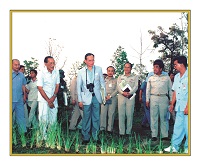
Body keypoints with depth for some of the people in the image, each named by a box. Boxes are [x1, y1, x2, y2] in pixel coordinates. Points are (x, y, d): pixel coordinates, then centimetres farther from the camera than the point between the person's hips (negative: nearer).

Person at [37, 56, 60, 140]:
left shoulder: (56, 72, 2)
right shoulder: (41, 74, -11)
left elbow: (57, 85, 7)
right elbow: (40, 89, -11)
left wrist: (53, 97, -7)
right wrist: (48, 101, -11)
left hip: (53, 99, 4)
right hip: (44, 100, -4)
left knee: (53, 119, 7)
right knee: (44, 119, -5)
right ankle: (43, 137, 6)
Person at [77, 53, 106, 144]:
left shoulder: (99, 69, 3)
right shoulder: (81, 72, -1)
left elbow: (102, 82, 9)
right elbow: (79, 87, 2)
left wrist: (104, 94, 6)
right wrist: (80, 100, -1)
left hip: (96, 97, 2)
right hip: (86, 98, -1)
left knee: (96, 118, 7)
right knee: (86, 118, 2)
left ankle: (95, 136, 19)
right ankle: (86, 137, 13)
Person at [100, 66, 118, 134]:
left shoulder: (116, 81, 10)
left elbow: (116, 90, 1)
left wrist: (110, 96, -11)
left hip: (113, 98, -1)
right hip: (104, 98, 1)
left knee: (111, 114, -2)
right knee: (103, 113, -4)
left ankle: (110, 129, 3)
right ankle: (102, 128, 2)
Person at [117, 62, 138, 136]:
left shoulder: (135, 77, 13)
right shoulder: (120, 77, 18)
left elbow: (136, 87, 1)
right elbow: (118, 87, 6)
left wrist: (129, 93, -15)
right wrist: (123, 92, -13)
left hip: (131, 97, -1)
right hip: (121, 96, 1)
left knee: (129, 115, -3)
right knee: (121, 114, -2)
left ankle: (128, 132, 3)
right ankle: (121, 132, 1)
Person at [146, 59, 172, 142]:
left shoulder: (166, 77, 7)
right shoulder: (151, 78, 11)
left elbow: (170, 89, 8)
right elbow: (148, 89, 11)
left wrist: (171, 100, 3)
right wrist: (147, 100, 4)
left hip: (164, 98, -1)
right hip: (153, 98, 1)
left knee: (164, 117, 1)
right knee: (153, 117, 2)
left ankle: (164, 135, 7)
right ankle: (154, 135, 7)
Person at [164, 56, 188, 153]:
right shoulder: (177, 76, 15)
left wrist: (188, 106, -17)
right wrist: (172, 104, 18)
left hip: (187, 107, -7)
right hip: (179, 107, 7)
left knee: (187, 128, -1)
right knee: (178, 127, 10)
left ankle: (188, 148, 11)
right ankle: (174, 147, 16)